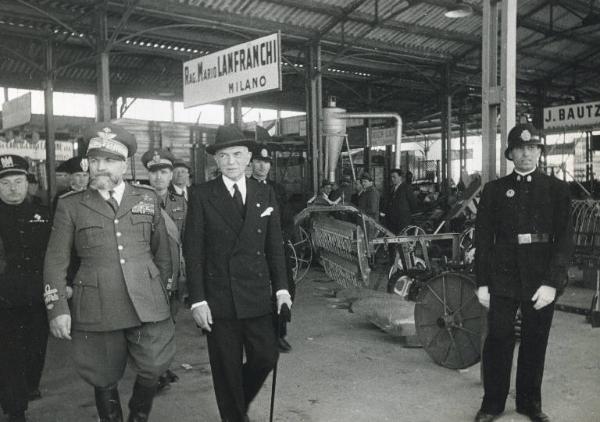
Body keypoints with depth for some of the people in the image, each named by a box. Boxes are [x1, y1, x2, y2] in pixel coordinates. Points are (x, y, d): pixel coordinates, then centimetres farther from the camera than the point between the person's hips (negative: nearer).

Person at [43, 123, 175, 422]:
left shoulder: (147, 198, 8)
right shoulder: (70, 205, 4)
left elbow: (162, 250, 14)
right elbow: (56, 260, 3)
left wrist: (162, 290, 14)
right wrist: (57, 308, -3)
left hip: (147, 304, 1)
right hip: (96, 309, -1)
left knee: (152, 370, 2)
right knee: (104, 380, 10)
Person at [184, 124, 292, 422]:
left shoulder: (265, 194, 6)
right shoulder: (201, 196, -3)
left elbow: (275, 247, 8)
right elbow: (193, 251, -4)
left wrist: (281, 288, 0)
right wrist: (197, 300, -9)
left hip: (258, 296, 3)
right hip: (218, 299, -2)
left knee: (266, 358, 6)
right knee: (227, 369, 7)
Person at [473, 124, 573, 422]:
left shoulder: (557, 189, 4)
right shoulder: (494, 189, 5)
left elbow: (564, 238, -2)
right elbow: (483, 238, 3)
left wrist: (552, 283, -11)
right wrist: (482, 283, -3)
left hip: (541, 280, 1)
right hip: (503, 278, 0)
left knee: (535, 343, 10)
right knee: (498, 341, 1)